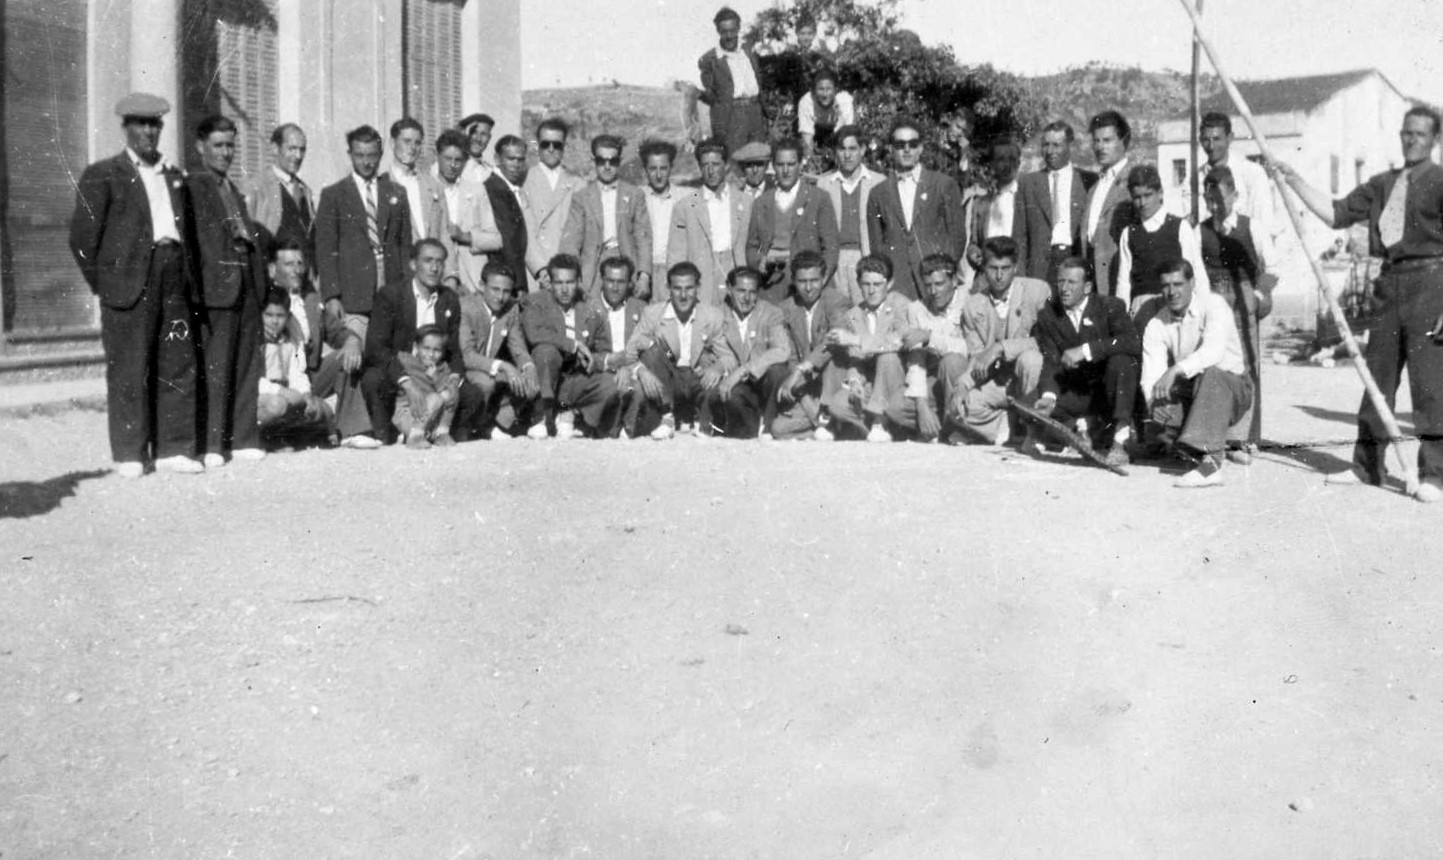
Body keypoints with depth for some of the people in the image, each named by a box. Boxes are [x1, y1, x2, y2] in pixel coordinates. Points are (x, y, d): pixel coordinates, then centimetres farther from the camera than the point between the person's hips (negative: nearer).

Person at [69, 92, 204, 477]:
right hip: (128, 282, -5)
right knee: (128, 369, -2)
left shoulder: (174, 176, 19)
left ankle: (174, 449, 10)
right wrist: (101, 283, -3)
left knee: (178, 366, 3)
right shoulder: (103, 175, 4)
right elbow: (82, 237, 0)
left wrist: (188, 281, 12)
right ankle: (129, 454, 3)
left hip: (173, 279, 5)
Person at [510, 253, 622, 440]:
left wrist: (590, 360, -14)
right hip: (541, 381, -3)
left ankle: (568, 414, 1)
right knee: (547, 350, -32)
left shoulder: (591, 313, 9)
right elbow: (534, 333, -22)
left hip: (575, 381, 3)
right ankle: (542, 416, -22)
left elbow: (605, 354, 10)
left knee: (611, 385, -25)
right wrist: (574, 345, -19)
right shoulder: (535, 303, -1)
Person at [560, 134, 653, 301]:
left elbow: (643, 237, 6)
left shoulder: (634, 195, 11)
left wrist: (644, 275, -5)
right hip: (593, 273, 0)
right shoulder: (581, 197, 10)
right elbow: (571, 240, 4)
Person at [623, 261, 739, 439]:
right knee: (652, 348, -25)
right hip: (663, 384, 0)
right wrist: (641, 370, -31)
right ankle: (665, 417, -19)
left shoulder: (713, 315, 1)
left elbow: (729, 357, -4)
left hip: (698, 383, 0)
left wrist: (718, 368, -28)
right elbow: (630, 354, -8)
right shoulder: (653, 313, -2)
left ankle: (700, 420, -10)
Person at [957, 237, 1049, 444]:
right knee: (961, 405, -24)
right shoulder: (973, 306, 3)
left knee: (1030, 358, -37)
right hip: (997, 380, 3)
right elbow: (976, 358, 4)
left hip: (1032, 375, -2)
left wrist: (1001, 347, -26)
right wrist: (964, 386, -16)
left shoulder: (1037, 290, -9)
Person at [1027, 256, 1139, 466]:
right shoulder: (1047, 315, 0)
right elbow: (1051, 362, -8)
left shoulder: (1111, 306, -8)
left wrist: (1086, 350, -33)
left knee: (1121, 361, -34)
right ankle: (1087, 426, 1)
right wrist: (1048, 396, -29)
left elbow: (1134, 343, -26)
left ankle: (1120, 441, -30)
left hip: (1109, 389, -2)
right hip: (1075, 392, 3)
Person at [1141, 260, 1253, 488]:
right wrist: (1156, 400, -33)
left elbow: (1213, 351, -33)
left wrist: (1177, 370, -47)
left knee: (1211, 374, -38)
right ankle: (1212, 456, -1)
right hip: (1190, 393, 4)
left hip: (1231, 386, -4)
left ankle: (1211, 465, -43)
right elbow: (1151, 377, -10)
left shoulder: (1213, 305, -14)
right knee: (1161, 414, -28)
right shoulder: (1156, 326, -1)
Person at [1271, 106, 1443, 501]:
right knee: (1377, 377, 9)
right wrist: (1295, 181, 7)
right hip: (1390, 281, 6)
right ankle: (1367, 466, 19)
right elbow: (1335, 214, 14)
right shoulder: (1382, 184, 15)